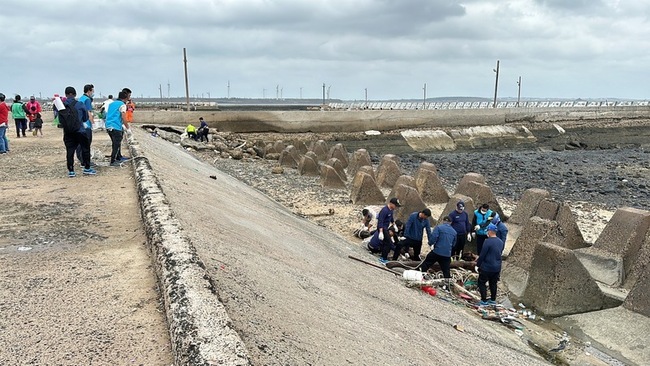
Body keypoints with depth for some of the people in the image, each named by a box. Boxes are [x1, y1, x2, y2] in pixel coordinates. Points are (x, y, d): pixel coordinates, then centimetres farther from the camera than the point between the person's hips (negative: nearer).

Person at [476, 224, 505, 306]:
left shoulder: (488, 241, -19)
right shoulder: (501, 242, 6)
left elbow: (482, 255, -16)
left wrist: (478, 264, -1)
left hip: (486, 268, -7)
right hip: (497, 268, 7)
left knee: (481, 283, 5)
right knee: (493, 284, 19)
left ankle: (484, 301, 4)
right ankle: (493, 300, 28)